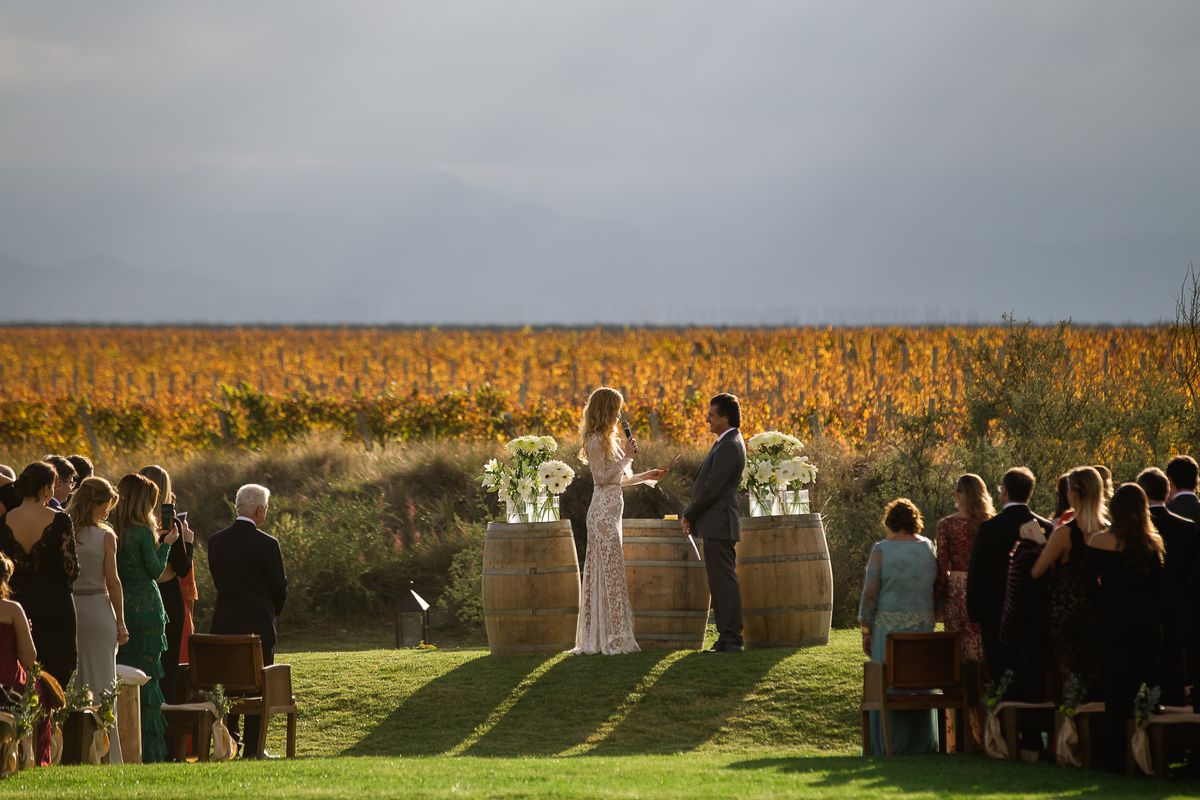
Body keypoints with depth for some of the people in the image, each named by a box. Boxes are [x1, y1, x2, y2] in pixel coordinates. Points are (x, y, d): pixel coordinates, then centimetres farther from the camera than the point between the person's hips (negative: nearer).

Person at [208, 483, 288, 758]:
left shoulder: (217, 541, 2)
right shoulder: (266, 545, -13)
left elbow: (217, 580, 10)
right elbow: (279, 586, -5)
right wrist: (273, 612, 16)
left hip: (224, 622, 5)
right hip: (259, 622, -5)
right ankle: (252, 748, 2)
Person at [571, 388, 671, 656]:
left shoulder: (606, 440, 18)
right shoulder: (597, 441, -12)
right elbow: (602, 477, -19)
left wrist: (646, 476, 18)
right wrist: (627, 457, -16)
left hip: (610, 510, 10)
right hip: (603, 511, -10)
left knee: (606, 571, 9)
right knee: (611, 570, -10)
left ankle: (599, 636, 11)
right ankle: (612, 637, -10)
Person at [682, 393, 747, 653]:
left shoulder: (729, 447, -16)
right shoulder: (727, 443, 17)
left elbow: (712, 488, -19)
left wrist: (688, 515, -8)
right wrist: (692, 515, 12)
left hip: (719, 524, -11)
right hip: (716, 526, 11)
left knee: (724, 581, -9)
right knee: (721, 582, 11)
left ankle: (731, 639, -9)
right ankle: (727, 638, 13)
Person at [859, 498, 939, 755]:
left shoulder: (881, 550, -8)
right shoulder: (928, 548, 4)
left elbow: (870, 592, -8)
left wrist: (865, 630, -2)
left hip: (888, 625, -4)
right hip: (923, 625, 4)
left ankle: (888, 745, 3)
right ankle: (922, 742, 17)